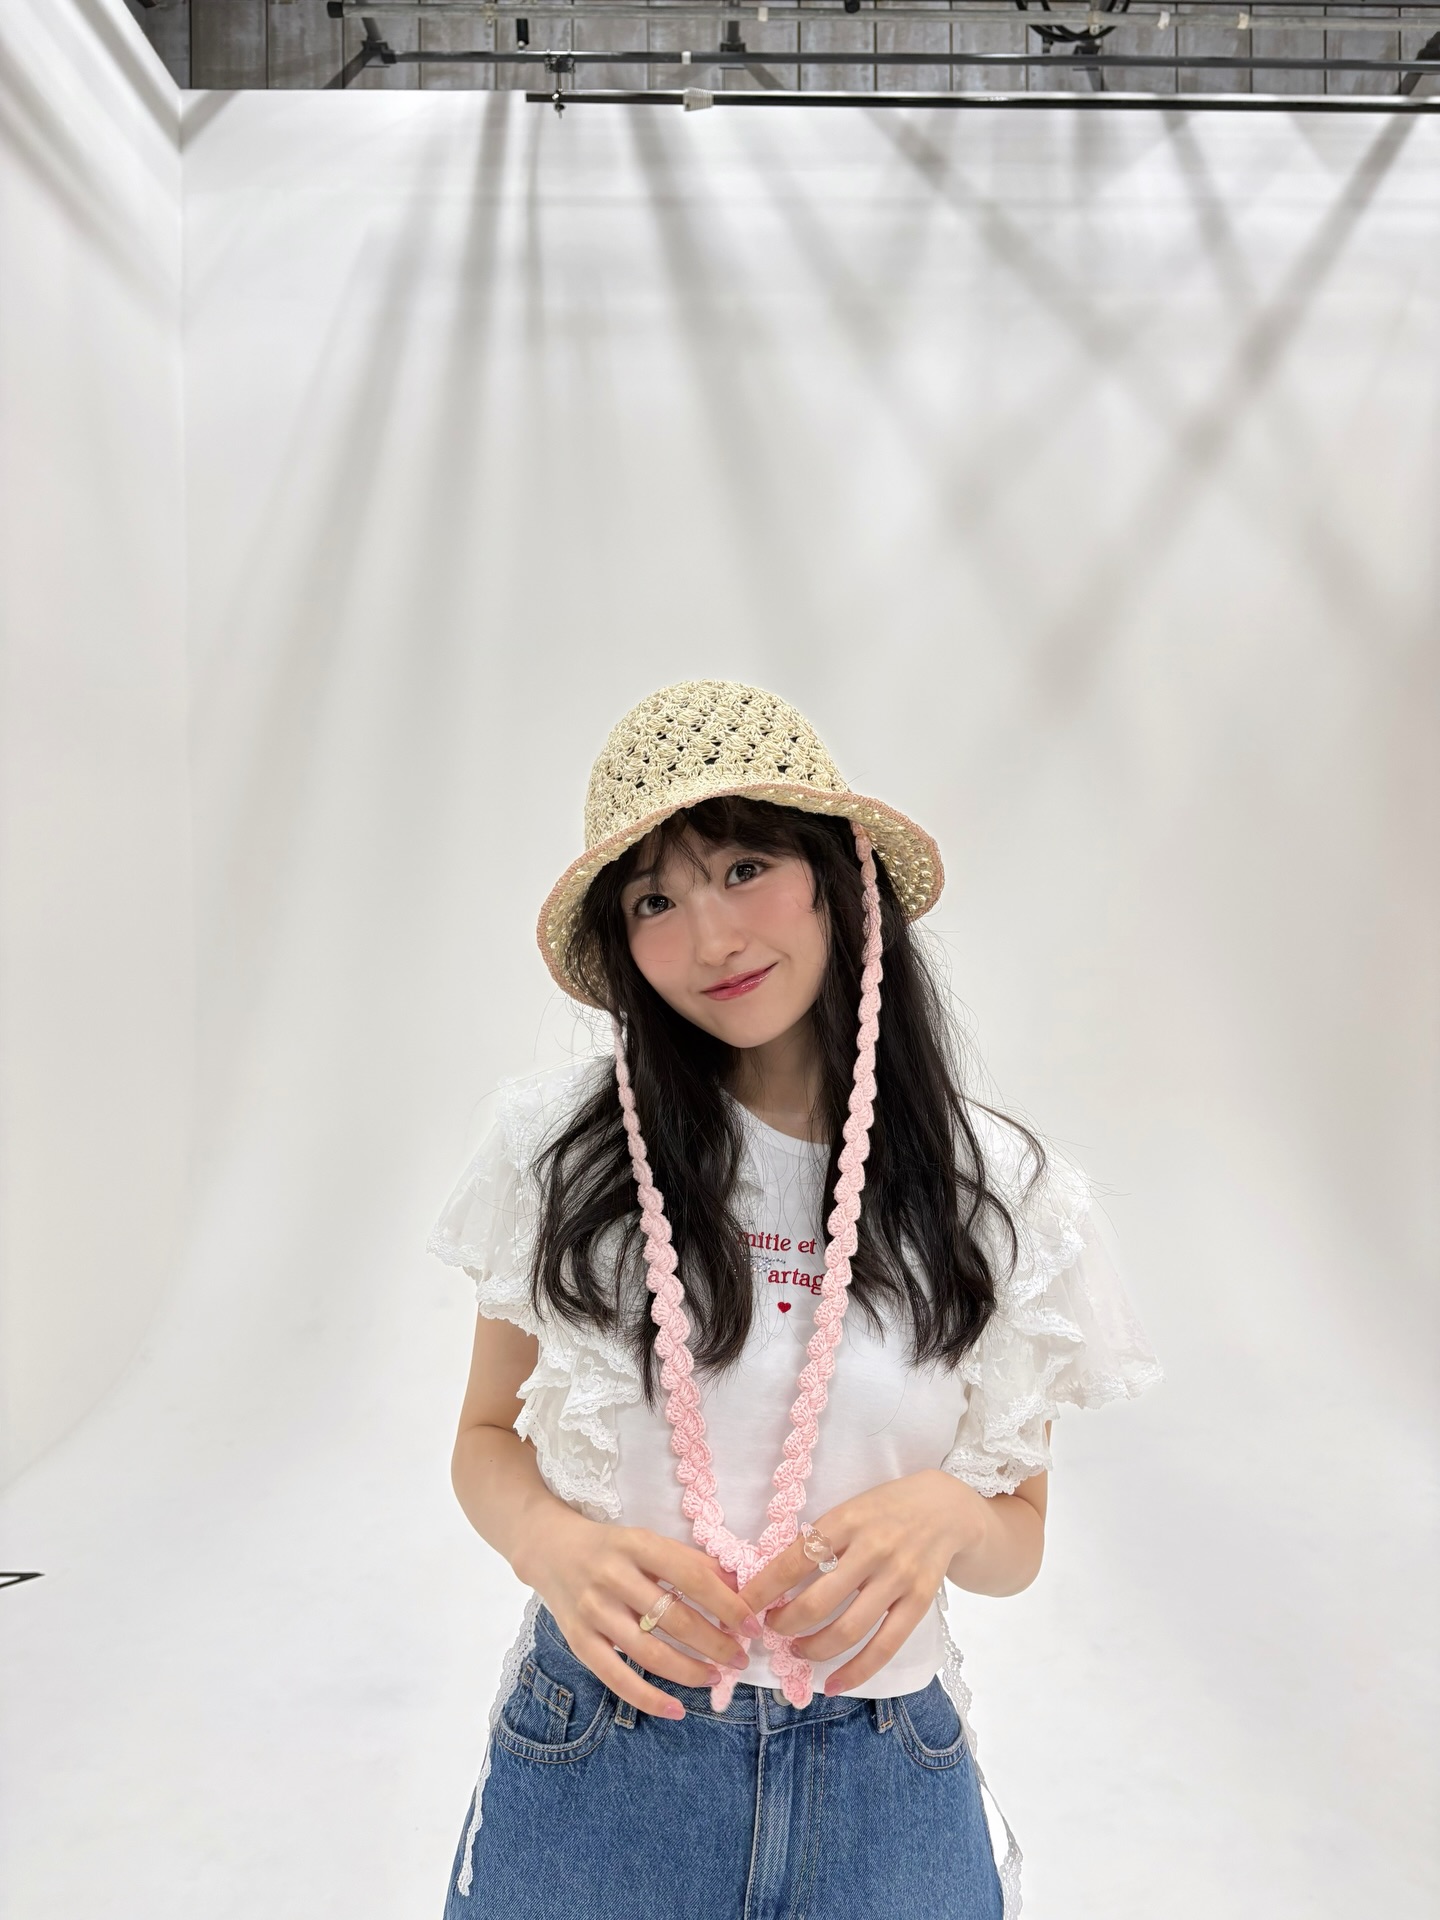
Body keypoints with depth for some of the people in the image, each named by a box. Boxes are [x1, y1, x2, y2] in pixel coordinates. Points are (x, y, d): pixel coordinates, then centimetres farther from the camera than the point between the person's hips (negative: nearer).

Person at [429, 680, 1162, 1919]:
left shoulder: (1003, 1193, -8)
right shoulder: (564, 1146, -10)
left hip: (883, 1787, 1)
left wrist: (944, 1517, -21)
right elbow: (488, 1439, 1)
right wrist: (554, 1546, -20)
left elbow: (1019, 1538, 1)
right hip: (595, 1751, 0)